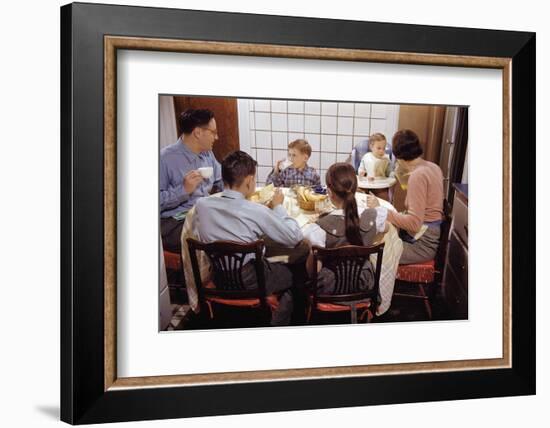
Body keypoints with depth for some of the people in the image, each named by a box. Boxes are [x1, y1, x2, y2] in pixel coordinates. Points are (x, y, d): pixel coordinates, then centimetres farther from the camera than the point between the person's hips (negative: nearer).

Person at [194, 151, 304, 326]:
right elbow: (295, 237, -14)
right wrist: (278, 207, -3)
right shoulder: (257, 211, -24)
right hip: (249, 282, -6)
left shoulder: (201, 205, -11)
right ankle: (278, 325, 29)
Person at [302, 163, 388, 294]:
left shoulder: (318, 228, -30)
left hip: (330, 289, -3)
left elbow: (310, 270, -18)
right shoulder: (373, 217, -18)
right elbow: (385, 229, 9)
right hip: (364, 284, 4)